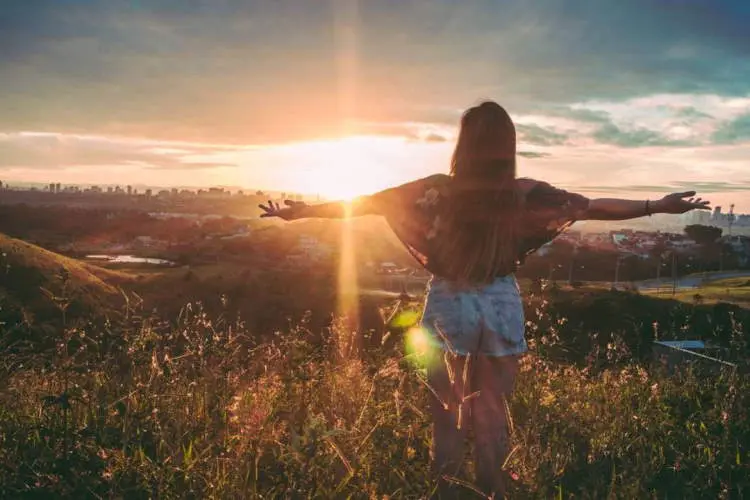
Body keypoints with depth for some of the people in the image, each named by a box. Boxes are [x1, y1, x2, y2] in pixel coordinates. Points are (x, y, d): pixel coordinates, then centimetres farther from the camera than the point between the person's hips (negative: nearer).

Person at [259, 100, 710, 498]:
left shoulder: (439, 190, -13)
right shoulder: (526, 195, -10)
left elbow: (367, 202, -8)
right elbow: (595, 206, -1)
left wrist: (297, 212, 2)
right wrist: (661, 206, 11)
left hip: (449, 306, -1)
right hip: (500, 307, 1)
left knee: (448, 405, 14)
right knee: (494, 407, 15)